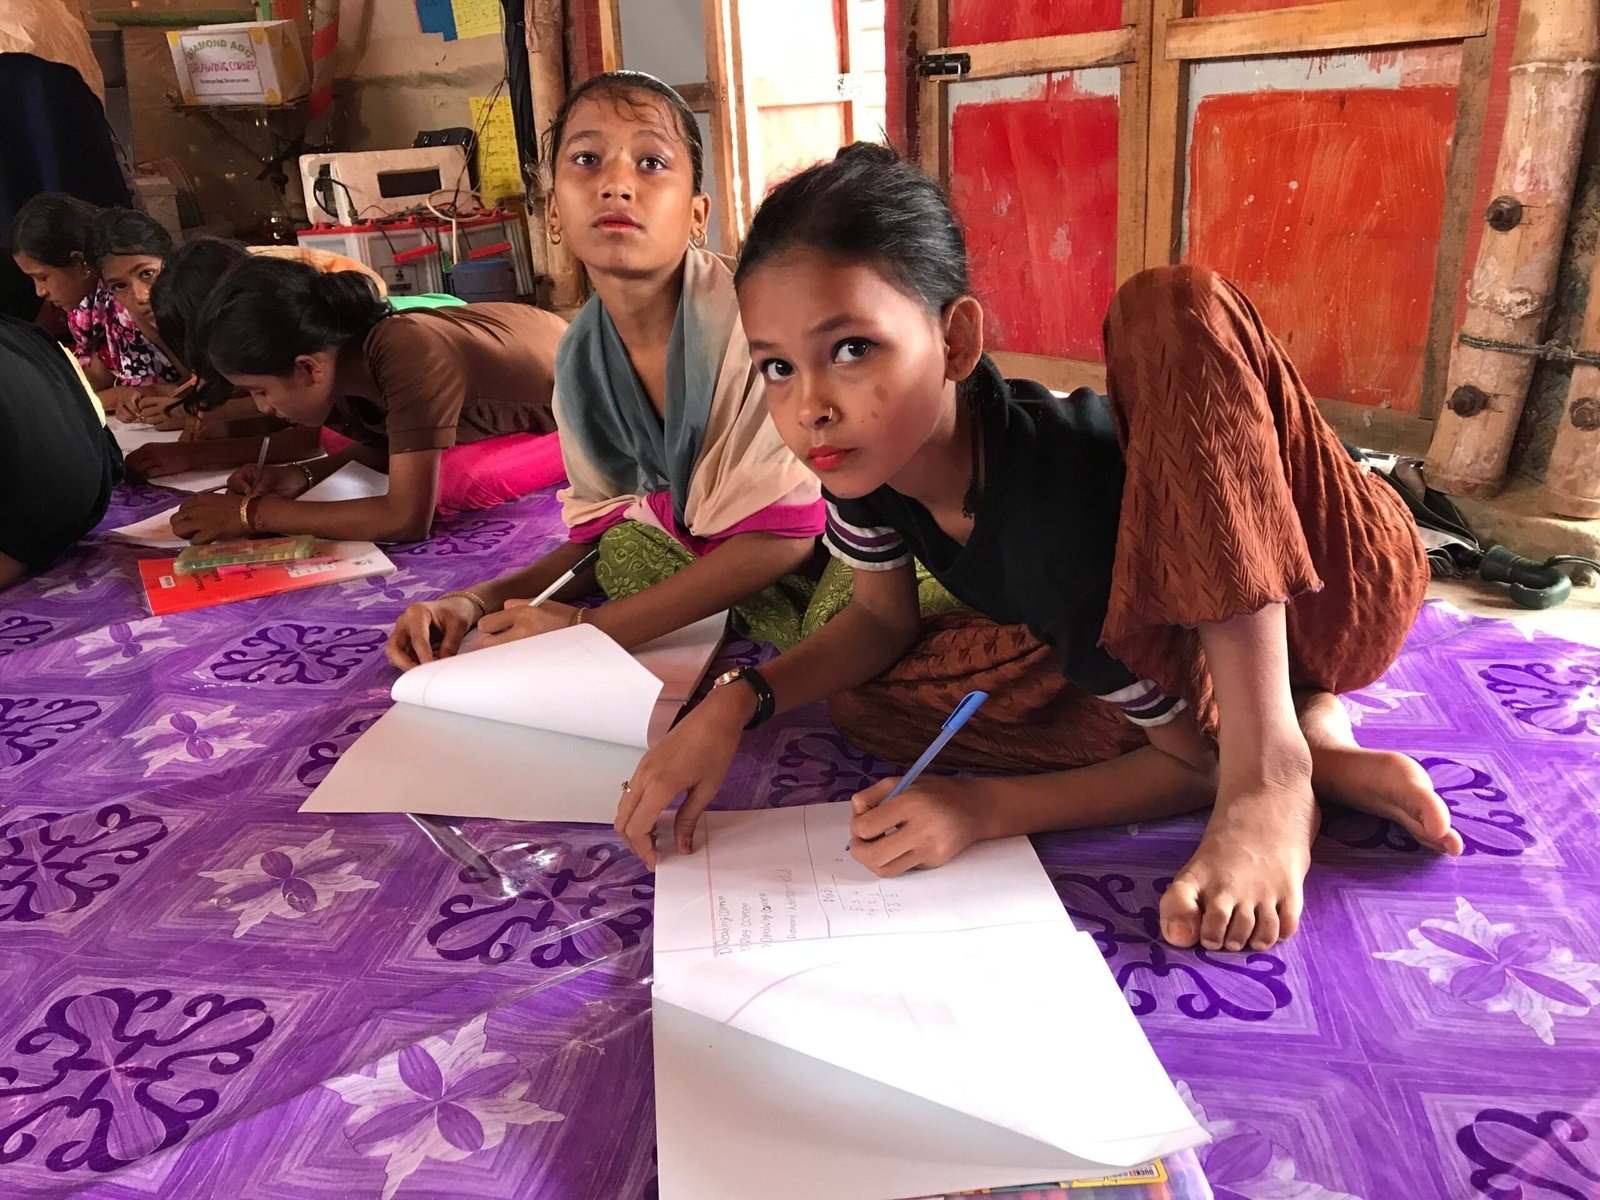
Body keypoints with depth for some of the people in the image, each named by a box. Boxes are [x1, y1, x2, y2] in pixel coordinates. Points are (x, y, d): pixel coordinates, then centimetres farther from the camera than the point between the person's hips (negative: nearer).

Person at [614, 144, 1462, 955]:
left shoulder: (1062, 513, -38)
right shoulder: (861, 453, -19)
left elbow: (1203, 763, -26)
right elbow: (882, 619, -2)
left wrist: (987, 807, -35)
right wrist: (734, 704, -18)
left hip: (1323, 590, -6)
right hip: (1163, 636, 7)